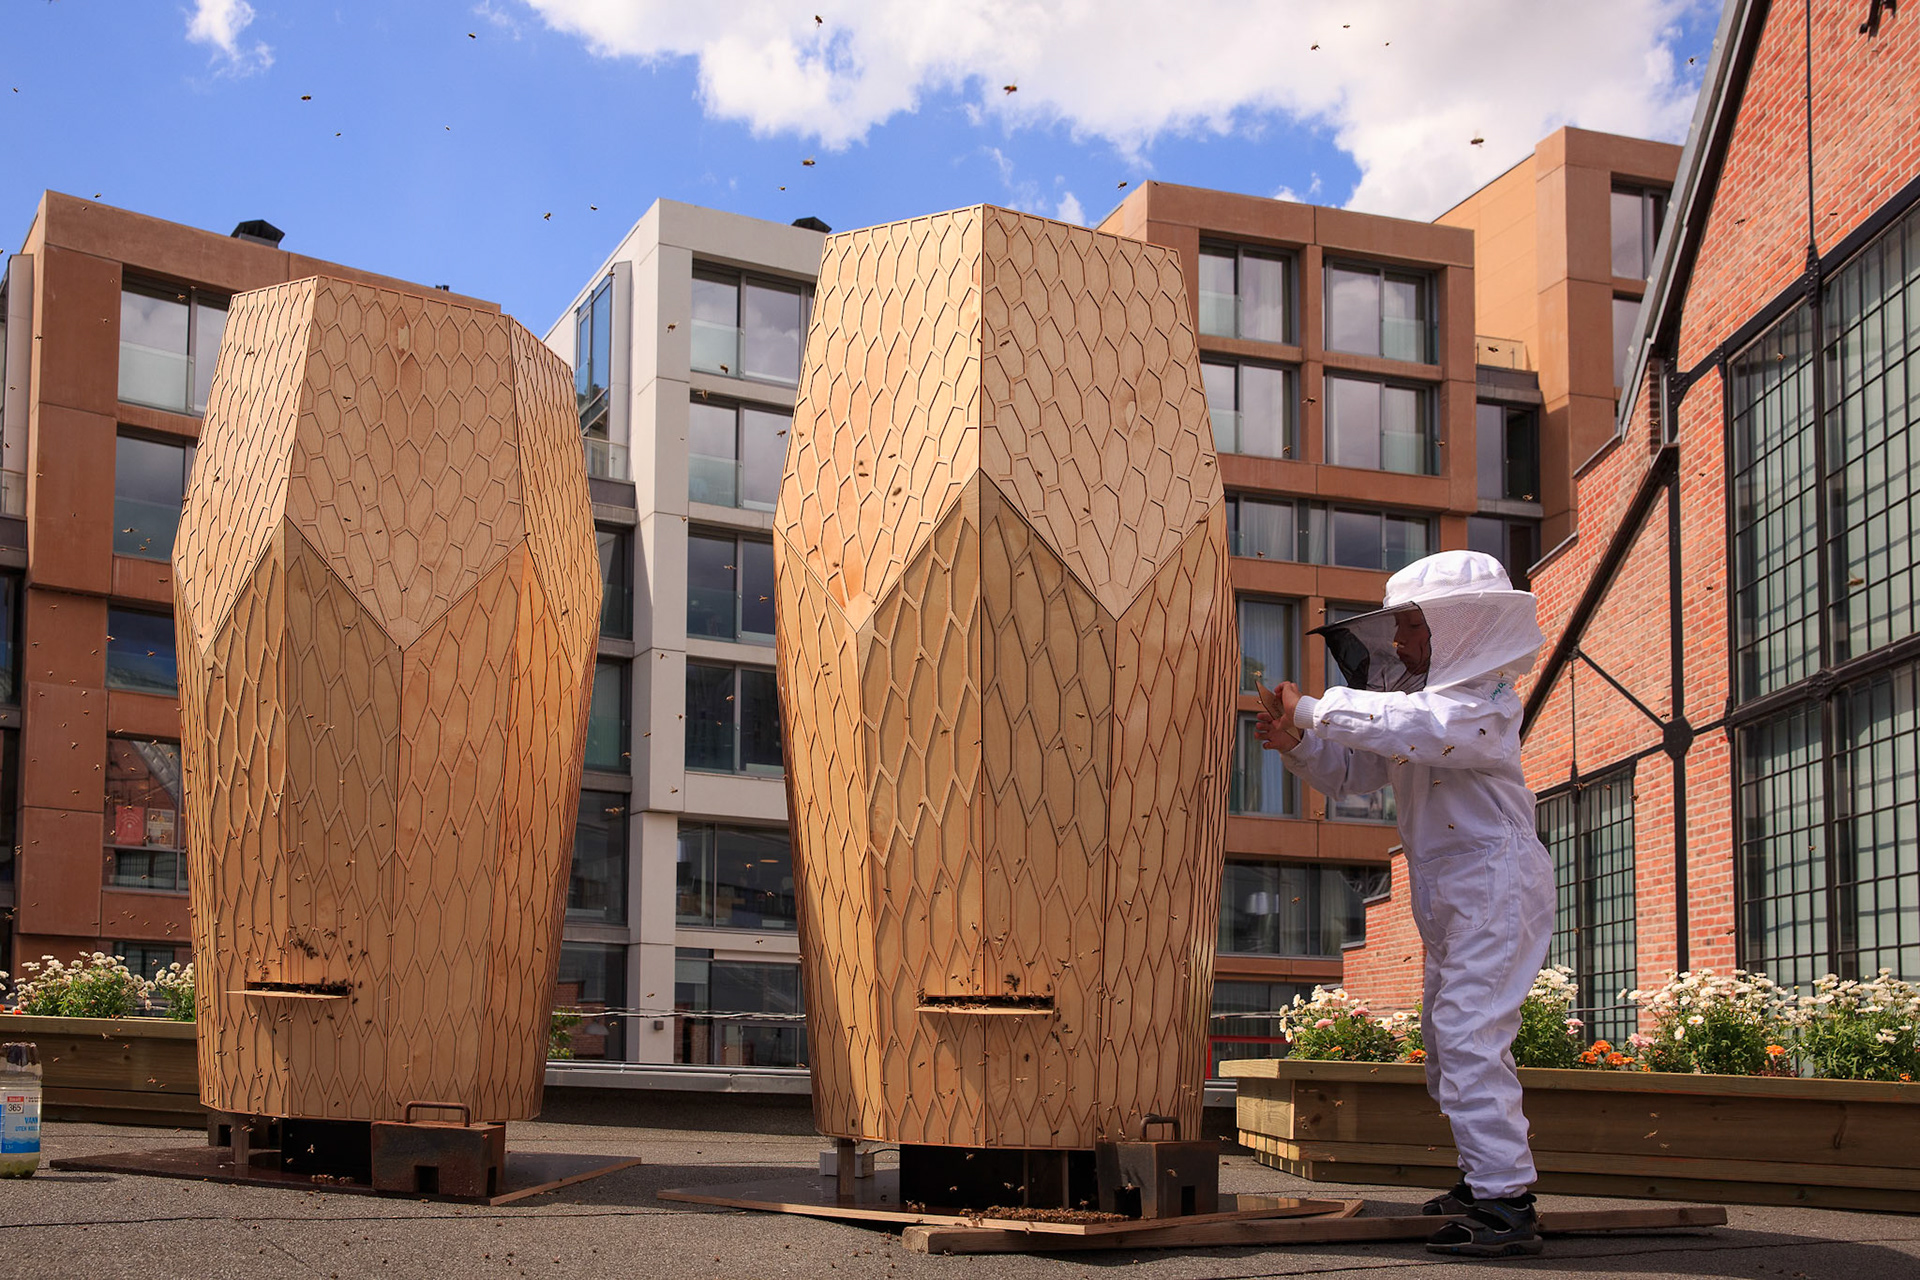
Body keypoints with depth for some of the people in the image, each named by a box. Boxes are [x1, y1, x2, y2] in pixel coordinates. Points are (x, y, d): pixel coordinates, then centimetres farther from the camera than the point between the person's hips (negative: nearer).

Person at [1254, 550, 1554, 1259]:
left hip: (1495, 879, -10)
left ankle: (1507, 1204, -21)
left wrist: (1312, 709, -29)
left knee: (1470, 1035, -19)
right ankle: (1483, 1180, 28)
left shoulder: (1483, 700, -13)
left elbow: (1409, 726, -34)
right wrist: (1297, 743, -5)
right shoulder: (1418, 693, 16)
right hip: (1451, 896, 10)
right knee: (1448, 1037, 16)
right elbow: (1347, 773, 15)